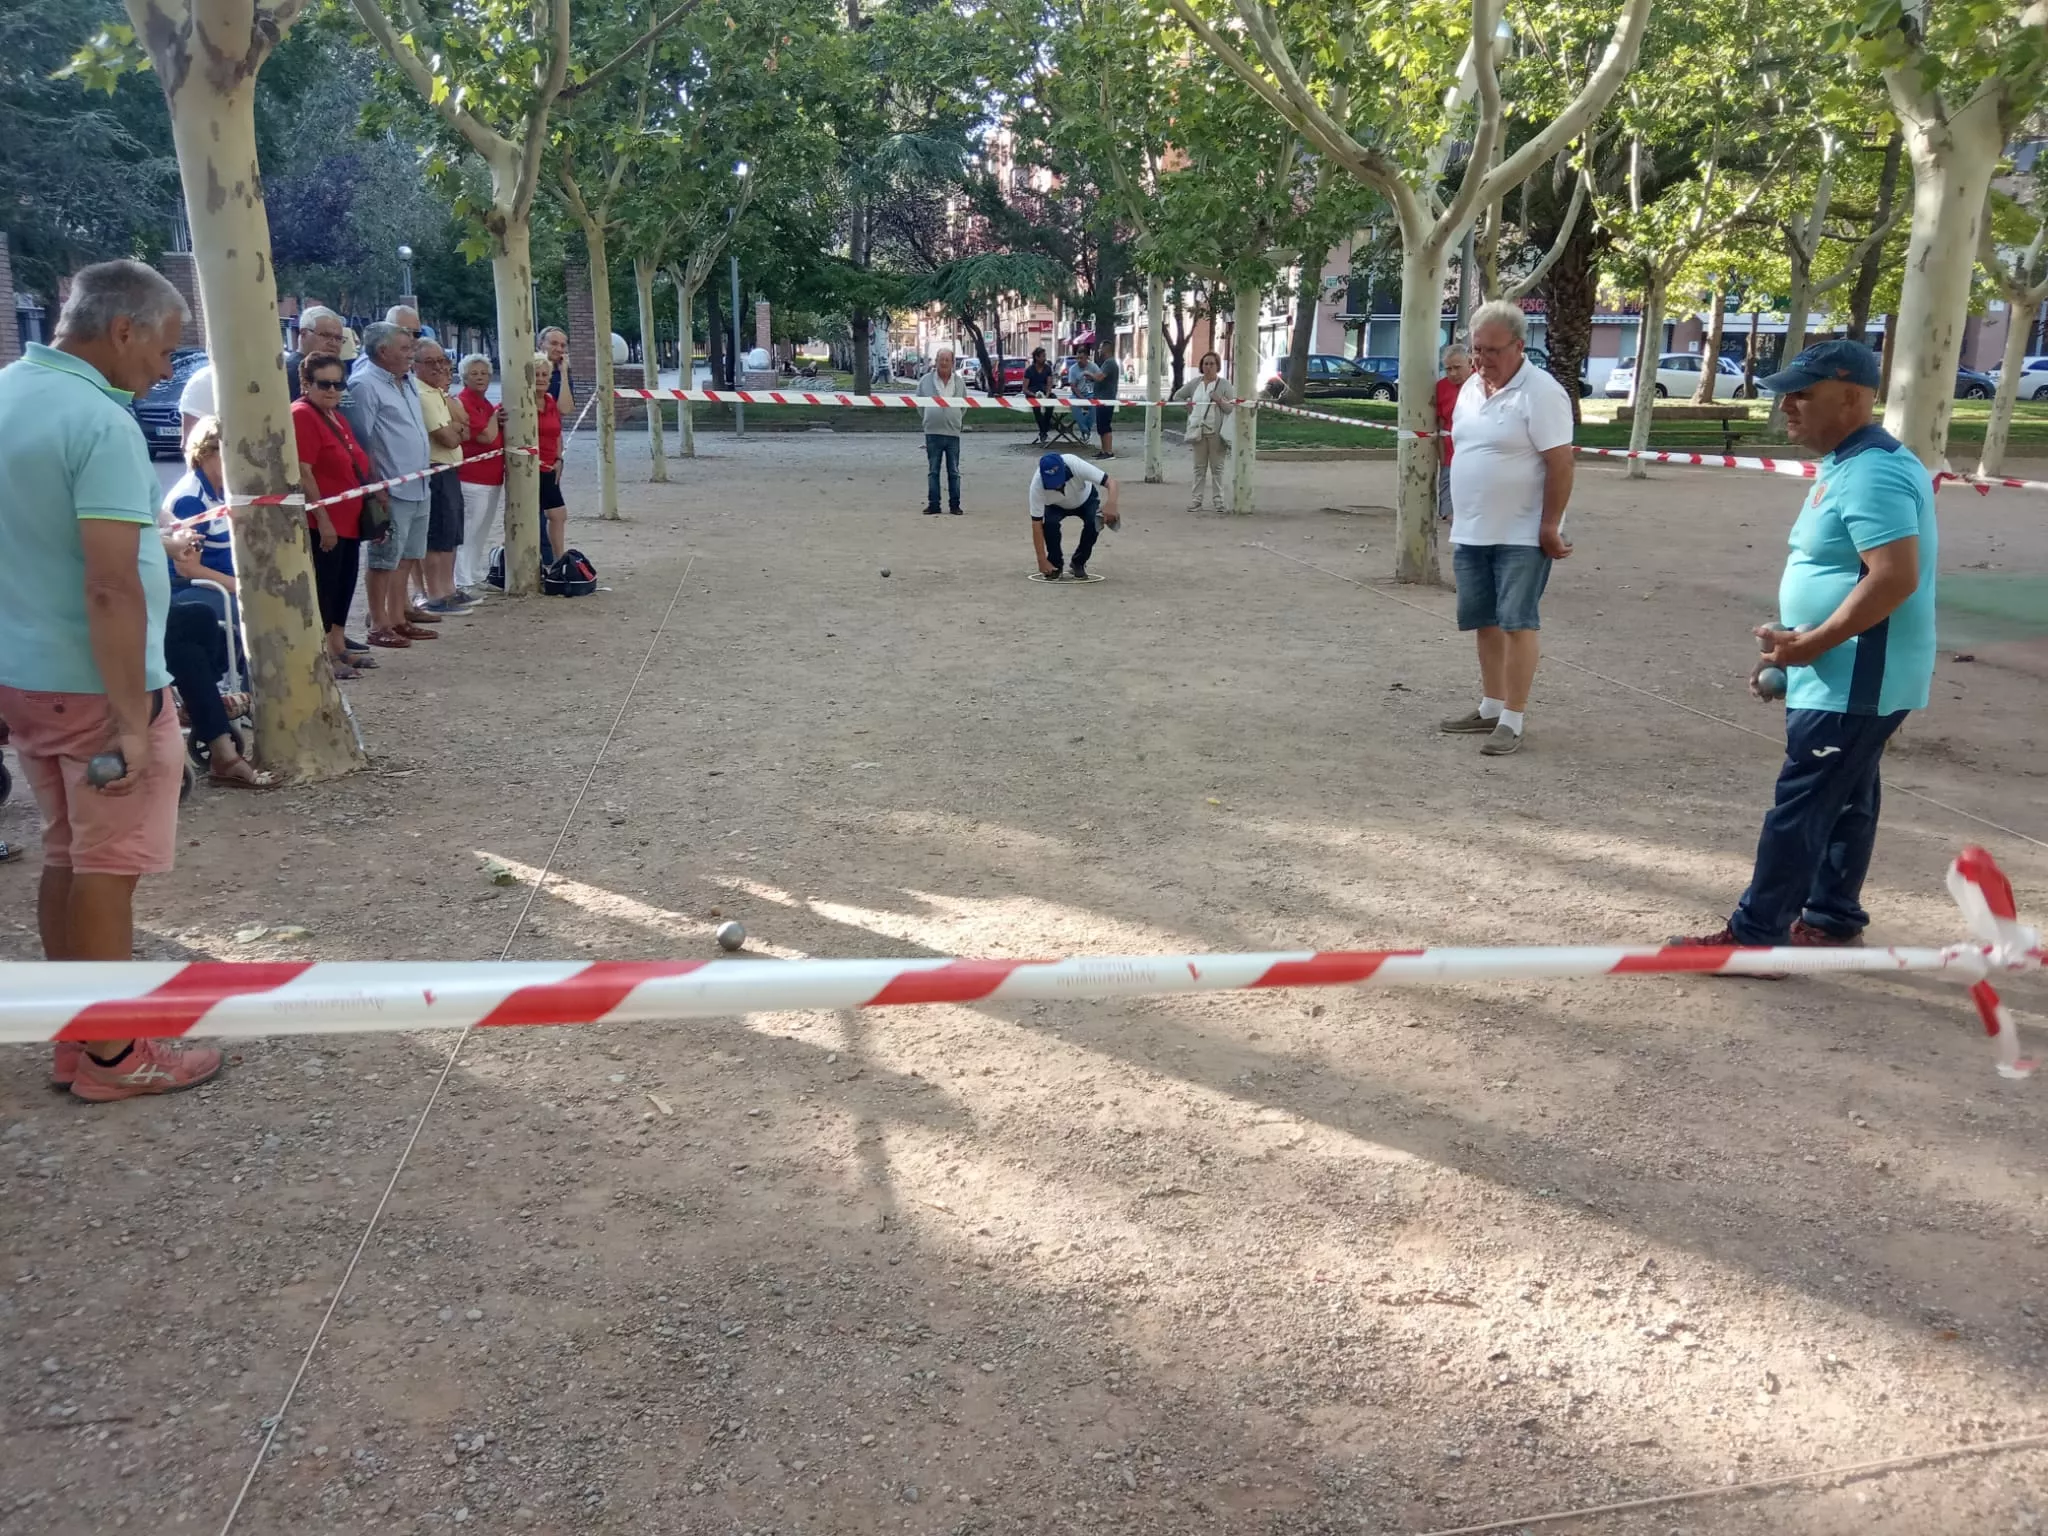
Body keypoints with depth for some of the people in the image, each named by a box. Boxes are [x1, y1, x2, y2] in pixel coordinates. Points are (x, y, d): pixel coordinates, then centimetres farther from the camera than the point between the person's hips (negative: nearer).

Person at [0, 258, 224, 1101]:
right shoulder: (100, 422, -21)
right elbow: (112, 589, -25)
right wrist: (130, 719, -23)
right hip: (95, 685, -9)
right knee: (107, 870, 3)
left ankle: (75, 1040, 27)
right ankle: (111, 1056, 15)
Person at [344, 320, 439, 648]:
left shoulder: (406, 380, 14)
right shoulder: (365, 385, -12)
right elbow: (361, 442, -15)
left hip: (418, 486, 9)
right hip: (392, 490, -9)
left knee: (407, 556, 13)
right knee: (385, 559, -3)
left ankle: (397, 616, 22)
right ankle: (379, 625, 3)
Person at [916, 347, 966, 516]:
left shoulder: (959, 383, 6)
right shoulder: (926, 381, 2)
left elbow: (964, 406, 18)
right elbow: (919, 404, 11)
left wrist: (954, 419, 11)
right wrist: (930, 418, 10)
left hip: (953, 432, 1)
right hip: (932, 432, -1)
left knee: (954, 472, 5)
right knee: (933, 471, 4)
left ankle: (954, 504, 11)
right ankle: (933, 504, 9)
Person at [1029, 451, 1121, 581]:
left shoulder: (1075, 465, -40)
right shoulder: (1037, 484, -36)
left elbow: (1110, 482, -37)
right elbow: (1036, 524, -31)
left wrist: (1111, 505, -58)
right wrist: (1042, 560, -32)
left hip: (1086, 499, 0)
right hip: (1056, 505, 0)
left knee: (1093, 522, -29)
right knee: (1049, 522, -31)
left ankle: (1078, 564, -4)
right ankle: (1055, 565, -6)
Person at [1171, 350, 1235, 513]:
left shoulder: (1224, 384, 0)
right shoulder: (1195, 383, 10)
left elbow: (1232, 408, -5)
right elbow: (1177, 395, 20)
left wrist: (1220, 401, -21)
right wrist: (1187, 405, 6)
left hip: (1217, 431, -3)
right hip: (1198, 430, 3)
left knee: (1217, 467, 2)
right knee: (1199, 467, 7)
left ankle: (1218, 500, 7)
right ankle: (1197, 499, 10)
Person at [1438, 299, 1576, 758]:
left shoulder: (1540, 392, -14)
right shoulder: (1470, 387, 10)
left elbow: (1560, 463, -16)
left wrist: (1550, 526, -18)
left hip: (1522, 536, -8)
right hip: (1470, 533, 8)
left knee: (1516, 624, -4)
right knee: (1485, 623, 14)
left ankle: (1512, 721, 0)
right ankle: (1491, 707, 25)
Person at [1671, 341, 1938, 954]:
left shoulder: (1872, 474, -21)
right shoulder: (1848, 464, 13)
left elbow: (1895, 578, -28)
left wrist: (1811, 644, -22)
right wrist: (1792, 646, 15)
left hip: (1855, 681, -10)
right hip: (1845, 677, 11)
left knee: (1800, 808, -6)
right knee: (1844, 802, 17)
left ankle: (1755, 935, 0)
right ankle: (1831, 920, 28)